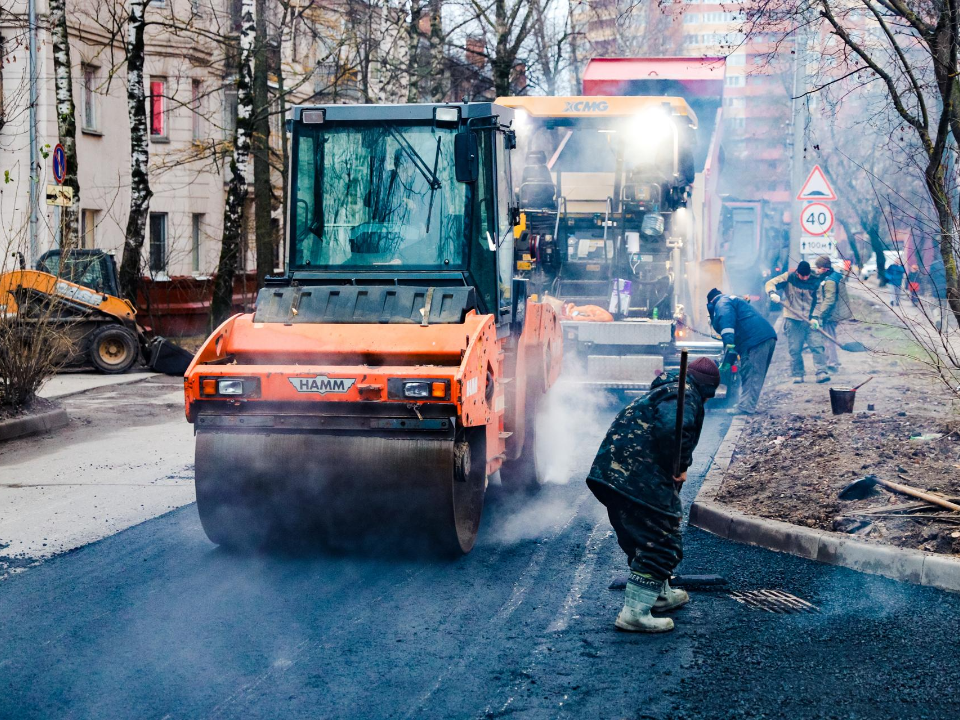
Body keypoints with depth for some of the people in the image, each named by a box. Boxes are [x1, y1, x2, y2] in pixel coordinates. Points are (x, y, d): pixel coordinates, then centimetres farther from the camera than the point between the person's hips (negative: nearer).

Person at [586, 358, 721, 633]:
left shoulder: (663, 392, 27)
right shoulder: (685, 396, -5)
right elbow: (672, 428, -27)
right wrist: (681, 466, -14)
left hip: (613, 473, 10)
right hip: (640, 481, -10)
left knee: (641, 536, 25)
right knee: (662, 542, -4)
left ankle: (659, 594, 42)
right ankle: (635, 612, -5)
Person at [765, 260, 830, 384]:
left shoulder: (815, 281, 3)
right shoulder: (789, 277, 0)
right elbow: (770, 283, -2)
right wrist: (772, 293, -25)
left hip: (810, 321, 1)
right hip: (793, 320, -1)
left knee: (817, 345, -10)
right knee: (795, 349, 0)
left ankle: (821, 372, -10)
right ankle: (798, 375, 8)